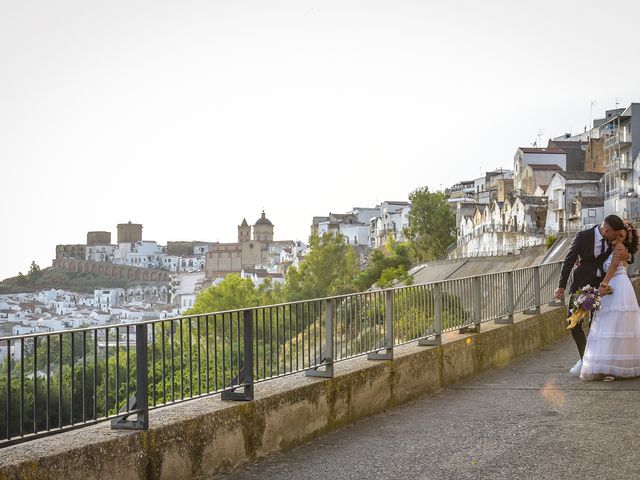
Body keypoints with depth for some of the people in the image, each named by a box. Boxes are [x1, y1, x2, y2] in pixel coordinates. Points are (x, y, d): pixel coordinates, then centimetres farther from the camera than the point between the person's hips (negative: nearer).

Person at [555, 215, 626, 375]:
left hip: (600, 285, 2)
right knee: (574, 324, -1)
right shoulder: (583, 236, -13)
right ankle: (584, 358, 15)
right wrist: (562, 286, -8)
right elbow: (569, 261, -7)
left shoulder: (613, 241, -3)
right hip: (581, 284, -2)